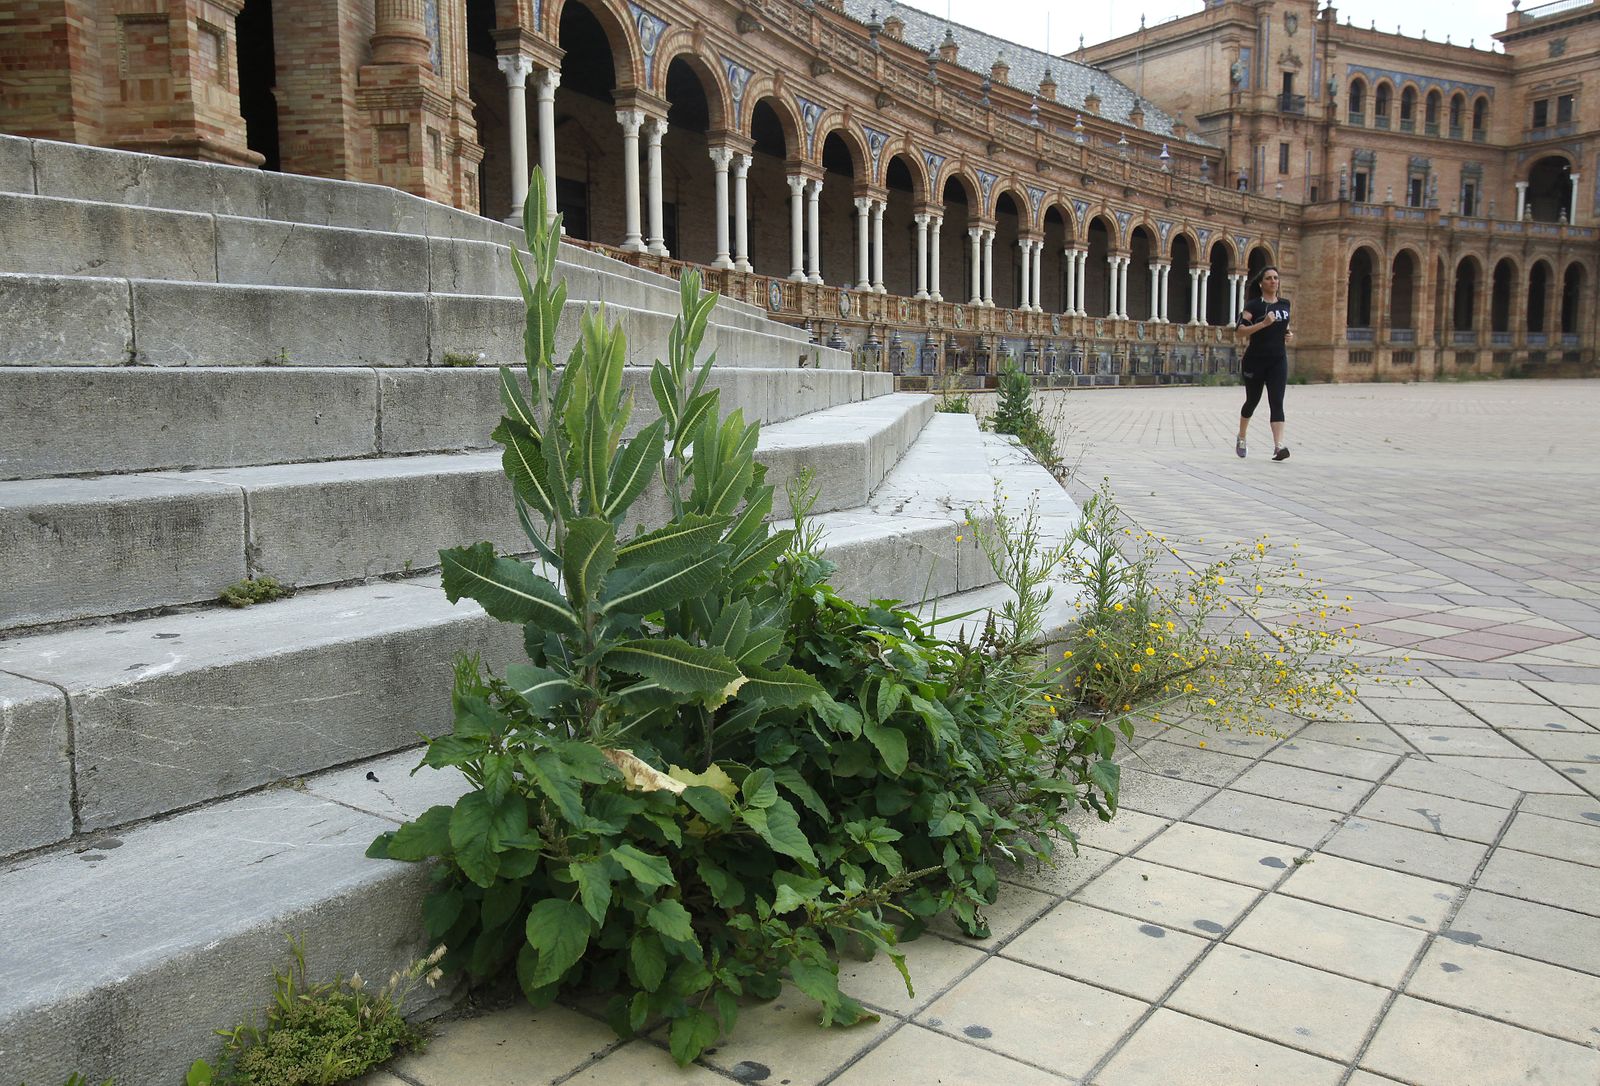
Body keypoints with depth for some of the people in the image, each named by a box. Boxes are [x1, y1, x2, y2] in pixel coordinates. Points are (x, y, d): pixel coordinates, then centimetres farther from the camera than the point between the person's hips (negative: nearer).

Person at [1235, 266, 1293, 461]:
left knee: (1277, 402, -9)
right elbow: (1241, 329, -17)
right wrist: (1263, 323, -27)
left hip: (1278, 359, 3)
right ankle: (1241, 439, 35)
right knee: (1252, 401, 11)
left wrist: (1290, 334, 6)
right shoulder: (1253, 304, -6)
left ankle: (1279, 446, -19)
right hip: (1255, 359, -3)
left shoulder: (1285, 304, 9)